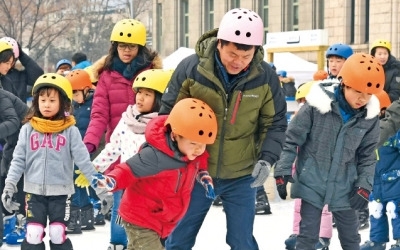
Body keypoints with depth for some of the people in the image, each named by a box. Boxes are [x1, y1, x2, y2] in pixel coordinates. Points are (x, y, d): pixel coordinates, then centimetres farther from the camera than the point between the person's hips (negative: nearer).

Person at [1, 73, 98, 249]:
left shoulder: (70, 130, -3)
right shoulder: (28, 129, 1)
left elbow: (82, 159, -3)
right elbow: (18, 159, 3)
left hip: (60, 192, -1)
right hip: (34, 191, 1)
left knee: (58, 235, 4)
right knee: (33, 235, 1)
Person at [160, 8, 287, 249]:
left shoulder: (266, 77, -10)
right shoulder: (191, 68, -15)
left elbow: (275, 123, 2)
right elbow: (169, 113, -3)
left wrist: (267, 158, -14)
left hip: (242, 177, 1)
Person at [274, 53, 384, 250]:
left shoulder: (370, 116, -6)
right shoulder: (317, 106, -17)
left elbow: (368, 155, 5)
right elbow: (291, 139, -9)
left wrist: (365, 185, -2)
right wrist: (282, 171, -9)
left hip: (344, 188, 3)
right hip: (312, 183, -3)